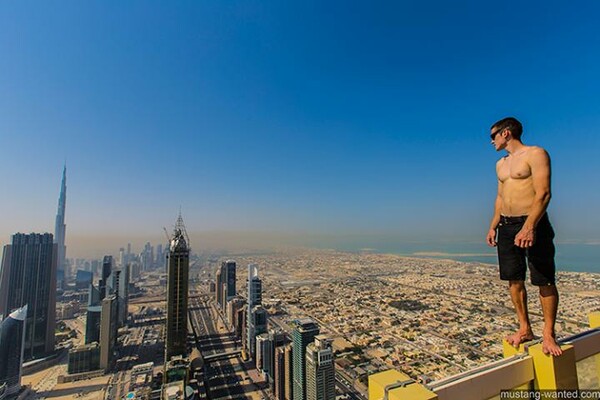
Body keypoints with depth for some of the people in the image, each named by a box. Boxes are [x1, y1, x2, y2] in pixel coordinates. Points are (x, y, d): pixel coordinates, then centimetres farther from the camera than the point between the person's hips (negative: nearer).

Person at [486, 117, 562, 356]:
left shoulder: (535, 154, -6)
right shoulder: (501, 164, 18)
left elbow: (543, 193, -16)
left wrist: (529, 226, -26)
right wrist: (493, 226, 15)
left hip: (532, 224, -7)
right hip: (506, 227, 7)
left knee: (544, 281, 2)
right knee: (514, 280, 8)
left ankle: (548, 333, 15)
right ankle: (525, 329, 19)